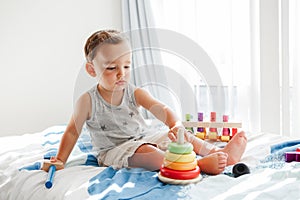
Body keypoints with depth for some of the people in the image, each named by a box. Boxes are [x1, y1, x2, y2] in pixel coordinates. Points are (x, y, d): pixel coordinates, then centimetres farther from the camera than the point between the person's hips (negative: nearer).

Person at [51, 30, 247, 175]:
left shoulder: (135, 93, -1)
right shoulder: (88, 101, -9)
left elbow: (162, 109, -15)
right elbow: (73, 132, 1)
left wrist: (176, 125, -35)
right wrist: (60, 160, -3)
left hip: (146, 137, 5)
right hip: (115, 150, -5)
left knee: (182, 136, -14)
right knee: (144, 151, -35)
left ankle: (221, 153, -25)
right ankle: (199, 164, -52)